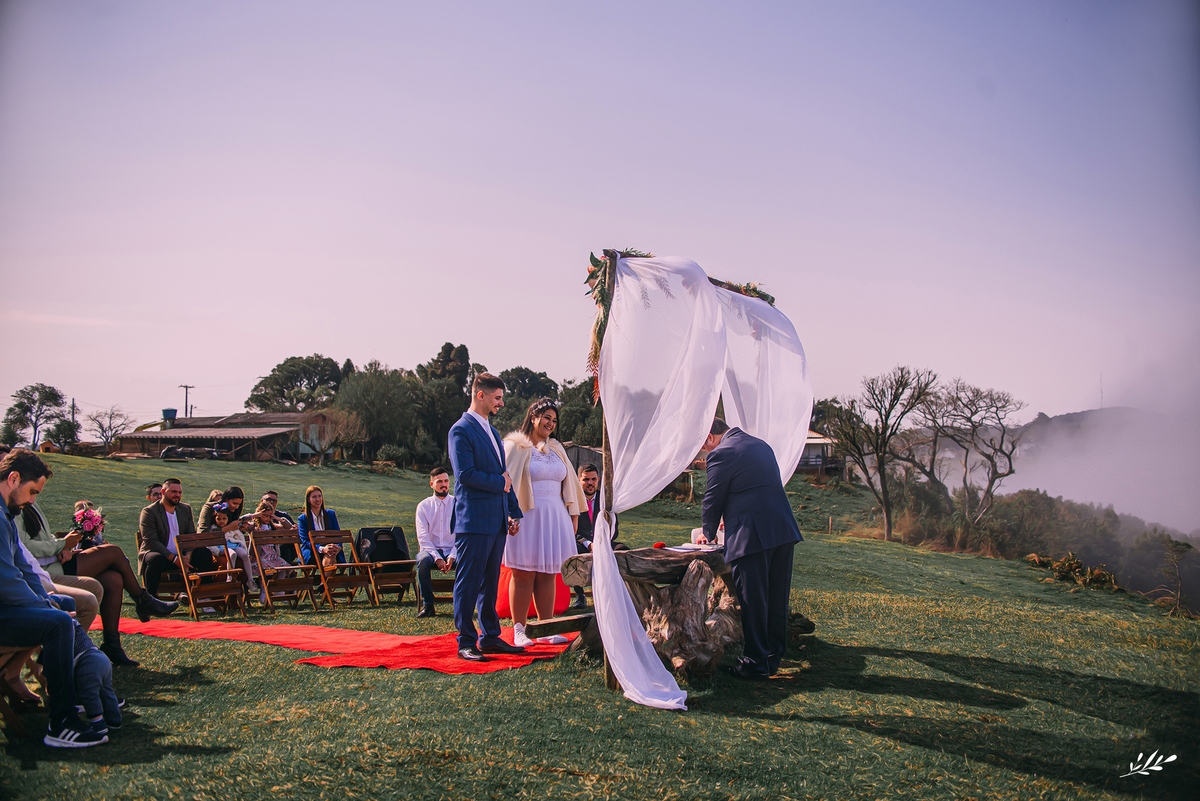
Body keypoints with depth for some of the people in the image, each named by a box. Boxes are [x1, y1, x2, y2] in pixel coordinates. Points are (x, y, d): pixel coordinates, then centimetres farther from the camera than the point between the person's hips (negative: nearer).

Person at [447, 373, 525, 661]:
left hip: (496, 521, 9)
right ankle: (466, 643, 4)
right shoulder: (461, 430, -8)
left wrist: (514, 512, 17)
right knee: (468, 584, -2)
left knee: (490, 583, 13)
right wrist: (500, 483, -7)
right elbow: (465, 474, -18)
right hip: (474, 521, -8)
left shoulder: (491, 431, 21)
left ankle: (490, 638, 20)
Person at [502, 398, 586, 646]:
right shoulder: (515, 446, 0)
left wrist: (573, 513, 16)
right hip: (526, 517, -5)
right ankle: (518, 631, 5)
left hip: (554, 518, 5)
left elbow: (568, 482, 21)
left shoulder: (556, 449, 18)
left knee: (547, 575, 6)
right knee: (523, 575, -3)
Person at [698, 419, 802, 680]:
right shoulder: (761, 445, 18)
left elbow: (713, 500, -1)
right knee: (776, 600, 14)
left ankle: (756, 663, 8)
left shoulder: (721, 455, -8)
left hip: (752, 537, -8)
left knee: (753, 602, 1)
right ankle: (773, 657, 24)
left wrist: (709, 534, 16)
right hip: (783, 532, 8)